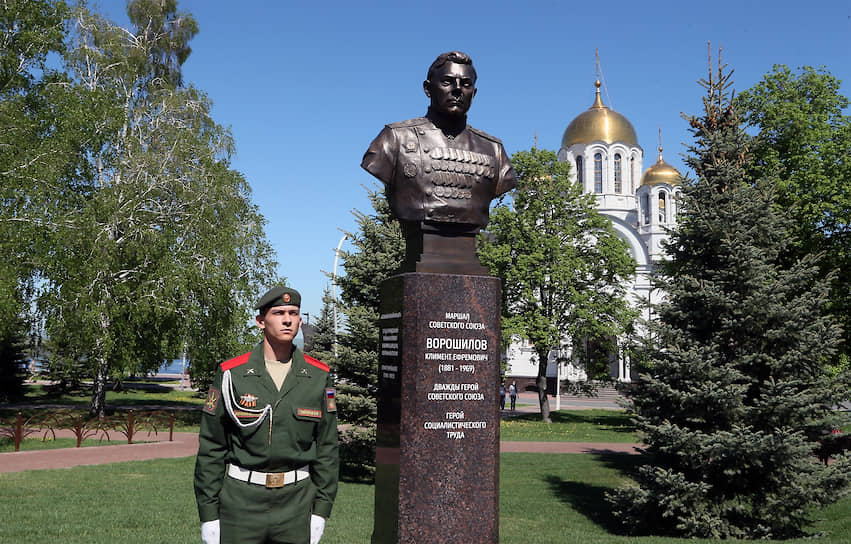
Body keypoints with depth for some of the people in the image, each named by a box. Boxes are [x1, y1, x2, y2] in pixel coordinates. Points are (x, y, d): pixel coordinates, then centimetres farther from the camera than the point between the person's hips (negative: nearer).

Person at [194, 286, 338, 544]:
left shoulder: (318, 376, 1)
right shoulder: (231, 374, -4)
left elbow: (327, 447, 5)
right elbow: (210, 447, -1)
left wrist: (321, 510, 2)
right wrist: (208, 513, -3)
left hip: (296, 502, 2)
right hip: (241, 501, -1)